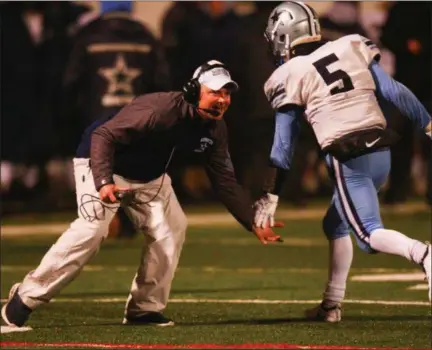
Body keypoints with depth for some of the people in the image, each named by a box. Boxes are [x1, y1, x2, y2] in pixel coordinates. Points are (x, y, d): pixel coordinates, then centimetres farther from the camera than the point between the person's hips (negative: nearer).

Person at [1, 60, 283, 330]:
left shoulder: (215, 128, -10)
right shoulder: (159, 110, -34)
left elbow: (225, 181, -3)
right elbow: (103, 135, -33)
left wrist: (253, 223, -10)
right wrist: (103, 182, -47)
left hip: (150, 176, 8)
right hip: (104, 163, -8)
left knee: (172, 229, -5)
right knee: (92, 230, -21)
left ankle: (145, 309, 6)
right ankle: (26, 298, -14)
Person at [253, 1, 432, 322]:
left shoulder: (290, 76, 0)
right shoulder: (351, 46, 10)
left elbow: (284, 144, 2)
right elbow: (393, 92, 7)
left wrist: (271, 195, 8)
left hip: (348, 159, -6)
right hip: (381, 150, 6)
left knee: (370, 234, -7)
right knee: (336, 224, 22)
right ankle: (332, 304, 24)